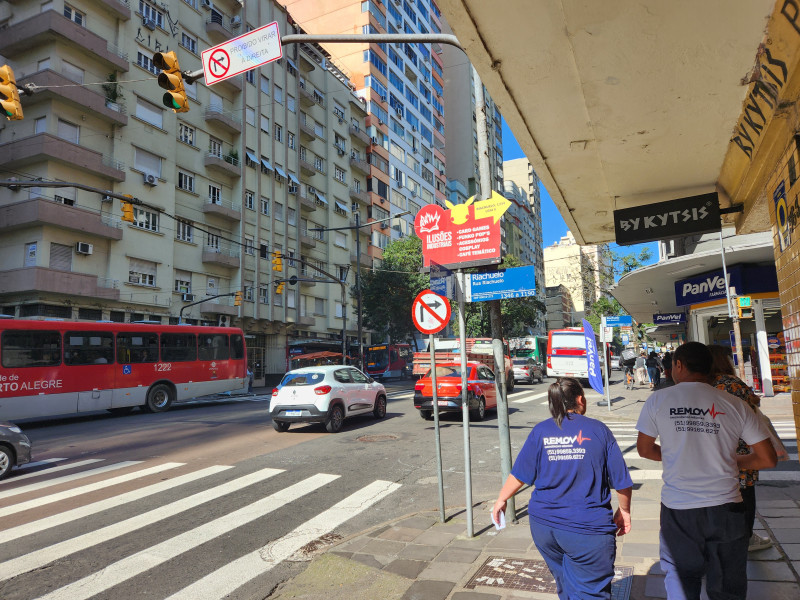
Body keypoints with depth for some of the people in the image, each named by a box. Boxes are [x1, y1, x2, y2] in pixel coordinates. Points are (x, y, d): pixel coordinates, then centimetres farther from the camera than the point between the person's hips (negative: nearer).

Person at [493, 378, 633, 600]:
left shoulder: (540, 431, 0)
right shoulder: (599, 430, -5)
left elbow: (519, 475, 2)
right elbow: (621, 481, -1)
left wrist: (501, 500, 18)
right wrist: (624, 511, 17)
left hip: (543, 525, 3)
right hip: (587, 531, -3)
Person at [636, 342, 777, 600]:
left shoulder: (658, 399, -5)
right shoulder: (735, 404, -2)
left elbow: (645, 449, 3)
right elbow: (768, 459, 1)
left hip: (677, 509, -1)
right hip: (725, 508, 1)